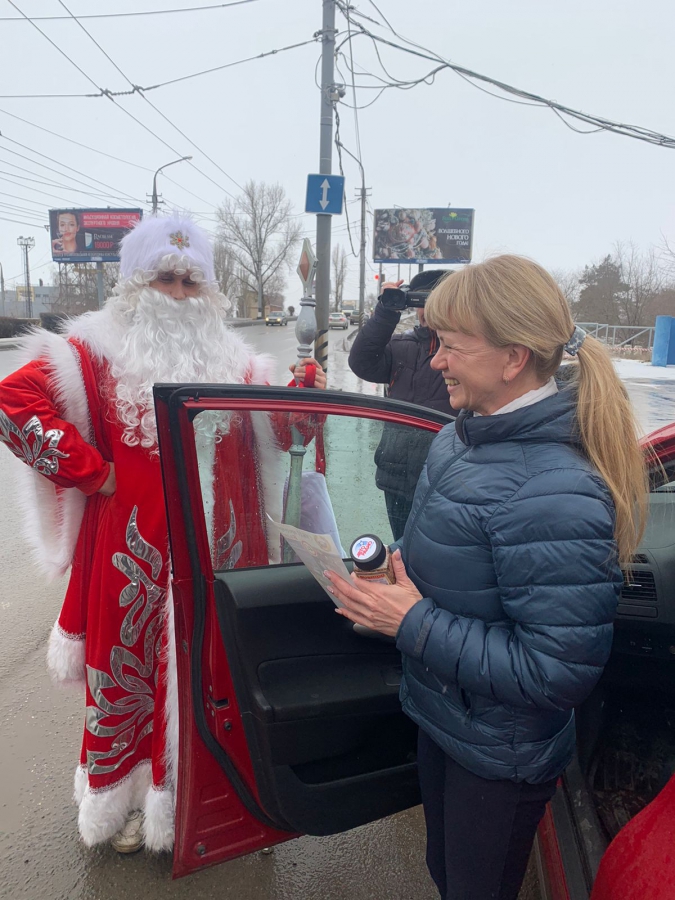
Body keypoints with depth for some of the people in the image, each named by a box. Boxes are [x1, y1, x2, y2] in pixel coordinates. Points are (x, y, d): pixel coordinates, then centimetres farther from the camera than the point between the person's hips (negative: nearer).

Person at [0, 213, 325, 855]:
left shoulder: (234, 360, 9)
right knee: (130, 672, 13)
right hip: (135, 555, -3)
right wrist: (93, 472, -16)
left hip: (216, 556, 4)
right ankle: (125, 796, 39)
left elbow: (277, 433, 12)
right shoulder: (100, 350, -5)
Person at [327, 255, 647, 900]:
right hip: (439, 716, 8)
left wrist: (414, 624, -28)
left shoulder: (555, 496, -34)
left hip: (499, 760, -7)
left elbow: (559, 672, -30)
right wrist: (389, 568, -7)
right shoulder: (459, 437, -5)